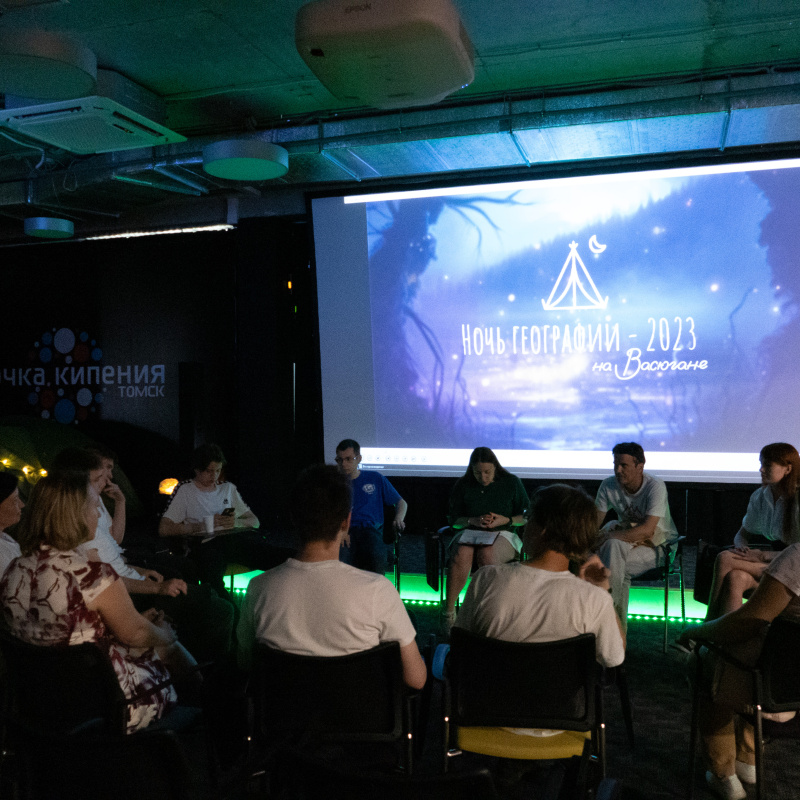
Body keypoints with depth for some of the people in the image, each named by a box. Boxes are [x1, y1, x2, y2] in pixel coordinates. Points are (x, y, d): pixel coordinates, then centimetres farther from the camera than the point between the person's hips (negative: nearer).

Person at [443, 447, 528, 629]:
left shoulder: (512, 482, 4)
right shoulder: (463, 485, 7)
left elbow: (526, 517, 8)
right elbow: (454, 520, 10)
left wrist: (506, 520, -11)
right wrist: (473, 521, -10)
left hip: (503, 534, -1)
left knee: (486, 554, -38)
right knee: (461, 555, -35)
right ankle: (449, 612, -32)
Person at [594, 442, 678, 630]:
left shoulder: (656, 487, -20)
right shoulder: (609, 486, -7)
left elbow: (648, 530, -30)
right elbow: (594, 523, -3)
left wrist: (607, 536, -34)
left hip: (659, 544, -5)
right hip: (626, 542, 5)